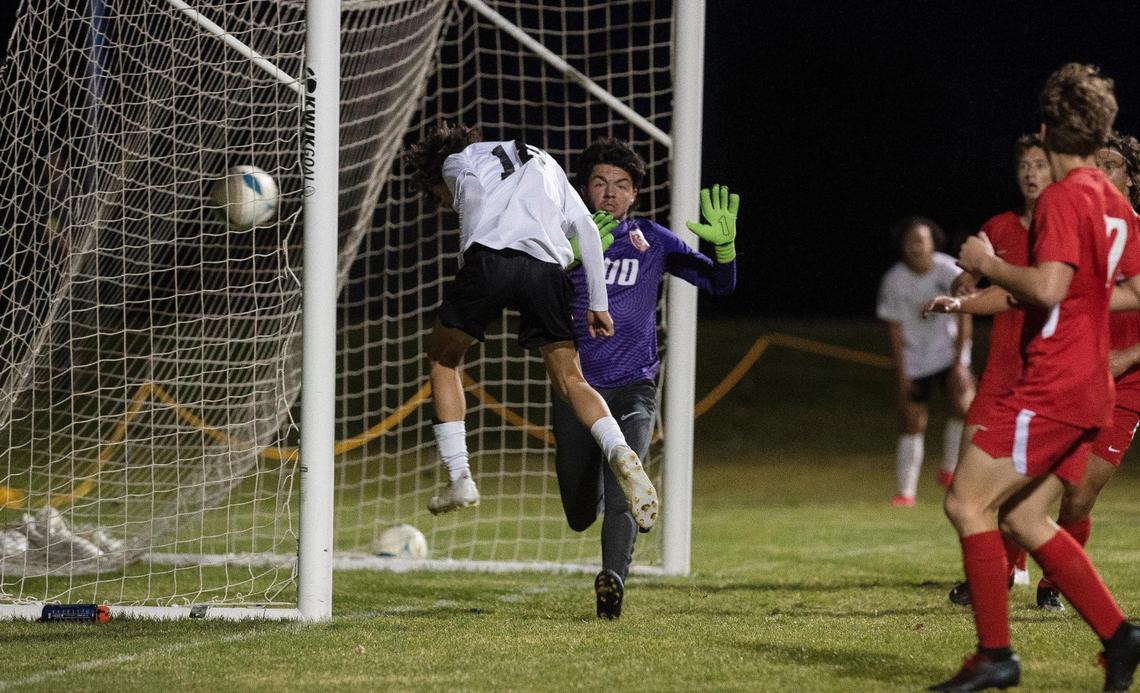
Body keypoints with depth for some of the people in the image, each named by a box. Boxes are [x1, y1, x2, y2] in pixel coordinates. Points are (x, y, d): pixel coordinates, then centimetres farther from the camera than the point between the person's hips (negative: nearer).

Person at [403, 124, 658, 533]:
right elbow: (586, 228, 25)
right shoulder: (545, 165, 37)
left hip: (492, 258, -3)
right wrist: (597, 303, 23)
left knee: (443, 357, 18)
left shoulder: (455, 162, 25)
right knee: (570, 380, 6)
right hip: (547, 267, 3)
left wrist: (470, 260, 5)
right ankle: (620, 454, -23)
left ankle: (459, 479, 11)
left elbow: (473, 191, -2)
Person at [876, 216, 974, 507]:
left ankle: (949, 470, -3)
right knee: (912, 425, 0)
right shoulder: (894, 281, -10)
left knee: (965, 406, -24)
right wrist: (900, 374, -6)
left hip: (949, 351, -1)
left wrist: (959, 361, -14)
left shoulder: (948, 270, -13)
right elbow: (894, 330, -4)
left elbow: (963, 317, -9)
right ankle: (906, 491, 11)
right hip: (914, 360, 1)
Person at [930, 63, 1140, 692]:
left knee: (967, 502, -8)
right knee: (1022, 518, 13)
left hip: (1052, 387, -10)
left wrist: (988, 265, -10)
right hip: (1089, 387, 10)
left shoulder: (1063, 198, -14)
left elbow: (1048, 288, -26)